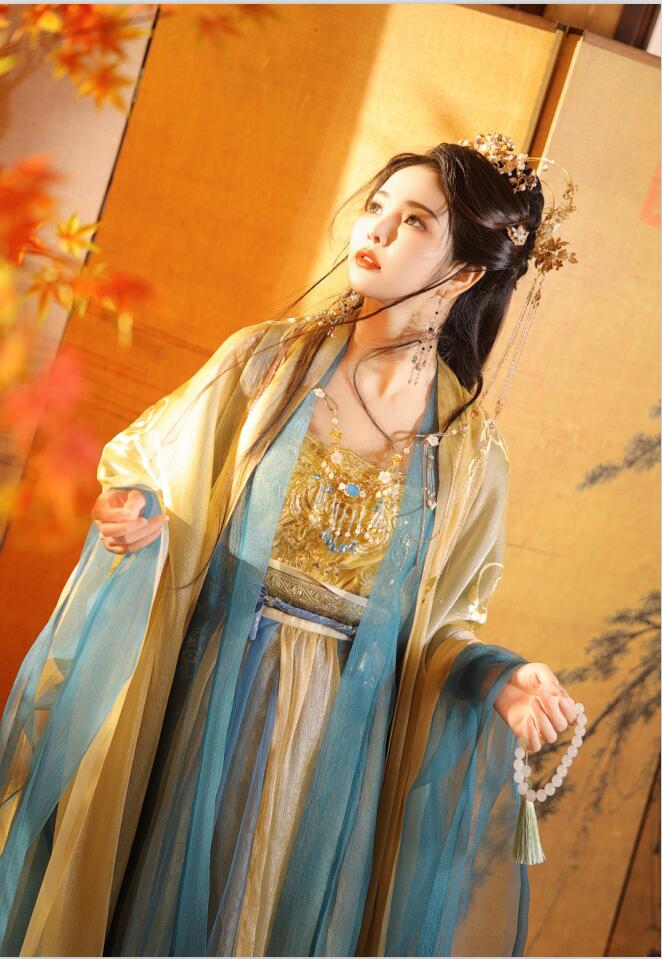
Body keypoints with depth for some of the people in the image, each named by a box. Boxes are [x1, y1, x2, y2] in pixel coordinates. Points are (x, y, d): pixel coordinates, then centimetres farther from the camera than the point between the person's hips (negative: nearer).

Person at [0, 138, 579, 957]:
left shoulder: (470, 452, -3)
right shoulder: (266, 360, -4)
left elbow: (439, 625, 3)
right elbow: (143, 469, 2)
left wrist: (499, 678, -15)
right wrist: (134, 519, -19)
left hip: (339, 740, 1)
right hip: (196, 713, 0)